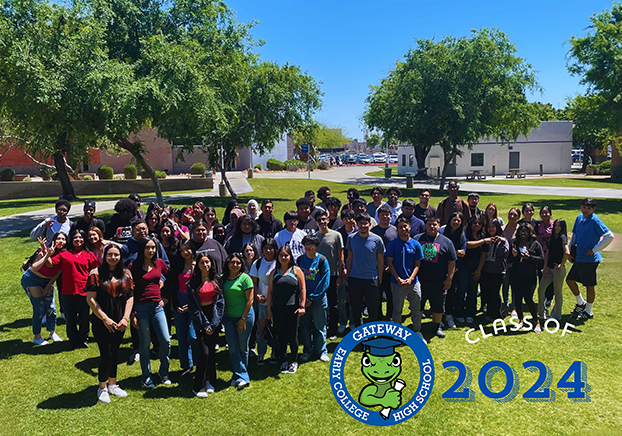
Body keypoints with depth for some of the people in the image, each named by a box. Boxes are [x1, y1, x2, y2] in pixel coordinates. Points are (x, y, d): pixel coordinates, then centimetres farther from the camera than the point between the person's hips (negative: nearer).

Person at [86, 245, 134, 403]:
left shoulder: (126, 274, 6)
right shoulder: (96, 273, -6)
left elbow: (130, 297, 7)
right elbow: (90, 299, -9)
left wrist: (125, 318, -5)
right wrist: (105, 319, -12)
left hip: (120, 323, 4)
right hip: (101, 323, -4)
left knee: (114, 353, 13)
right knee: (107, 355, -4)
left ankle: (112, 384, 29)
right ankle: (102, 387, 16)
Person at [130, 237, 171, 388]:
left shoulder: (159, 262, 4)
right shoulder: (133, 266, -5)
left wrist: (166, 297, 9)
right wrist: (132, 314, -8)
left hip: (157, 306, 3)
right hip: (141, 307, -3)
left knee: (165, 341, -2)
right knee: (145, 343, 6)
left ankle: (164, 372, 20)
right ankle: (146, 377, 22)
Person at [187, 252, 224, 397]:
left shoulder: (216, 279, 4)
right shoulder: (193, 282, -1)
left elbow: (220, 301, 1)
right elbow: (192, 306, -3)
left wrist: (213, 324, -6)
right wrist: (204, 324, -8)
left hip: (215, 317, 2)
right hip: (200, 319, -2)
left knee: (212, 351, 6)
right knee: (204, 351, -9)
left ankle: (210, 382, 20)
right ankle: (199, 386, 1)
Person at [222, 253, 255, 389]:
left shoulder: (245, 278, -9)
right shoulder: (223, 278, 5)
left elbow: (250, 300, -9)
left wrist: (243, 318, -10)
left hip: (244, 316, -4)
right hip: (228, 317, 4)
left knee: (243, 347, 5)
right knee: (233, 348, 3)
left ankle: (239, 375, 20)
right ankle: (242, 377, 10)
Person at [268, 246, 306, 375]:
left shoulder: (296, 270, 2)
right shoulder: (274, 272, 9)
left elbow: (302, 289, 1)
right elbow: (270, 291, 11)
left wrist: (302, 306, -6)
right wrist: (269, 309, 8)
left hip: (292, 308, -2)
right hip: (277, 309, 2)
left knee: (292, 336, 5)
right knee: (281, 336, 8)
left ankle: (293, 362, 21)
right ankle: (283, 361, 22)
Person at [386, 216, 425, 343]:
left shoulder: (416, 244, 3)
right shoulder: (392, 244, -3)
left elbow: (417, 264, 4)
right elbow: (390, 263, -3)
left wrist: (410, 279, -10)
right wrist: (399, 279, -12)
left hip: (413, 282, 2)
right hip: (397, 283, -2)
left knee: (416, 309, 12)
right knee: (397, 310, 7)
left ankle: (417, 332, 27)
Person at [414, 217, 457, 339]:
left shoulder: (446, 242, 2)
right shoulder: (417, 239, 4)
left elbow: (452, 262, 3)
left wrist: (449, 279, -3)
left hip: (438, 282, 0)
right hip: (420, 279, 0)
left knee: (438, 305, 9)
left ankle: (437, 327, 27)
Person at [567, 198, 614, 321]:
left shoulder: (594, 220, -16)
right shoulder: (579, 218, 7)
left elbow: (610, 236, -22)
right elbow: (574, 235, 18)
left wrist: (594, 250, -17)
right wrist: (570, 252, 10)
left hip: (590, 259, -8)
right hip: (578, 258, 8)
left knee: (590, 285, 5)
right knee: (570, 280, 14)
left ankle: (589, 312, 19)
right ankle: (581, 303, 33)